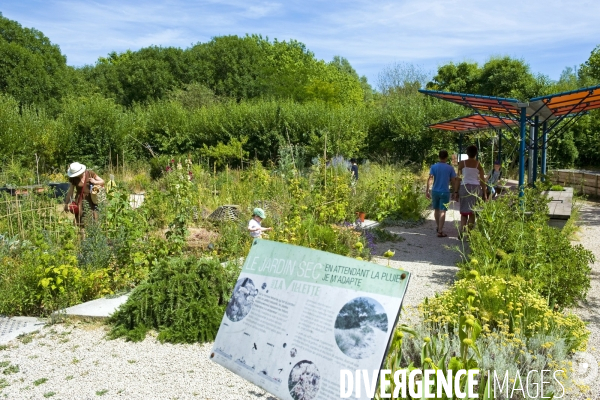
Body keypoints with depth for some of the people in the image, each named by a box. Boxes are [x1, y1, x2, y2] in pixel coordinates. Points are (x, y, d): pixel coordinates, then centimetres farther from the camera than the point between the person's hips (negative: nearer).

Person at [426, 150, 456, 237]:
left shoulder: (434, 167, -3)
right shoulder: (450, 168, -4)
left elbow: (430, 179, -10)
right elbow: (453, 181, -3)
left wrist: (427, 190, -8)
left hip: (435, 191, 2)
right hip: (445, 192, -2)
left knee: (436, 209, 19)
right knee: (442, 211, -3)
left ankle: (438, 226, 37)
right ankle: (440, 231, -9)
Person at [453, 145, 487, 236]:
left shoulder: (462, 163, 0)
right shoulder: (479, 164, 0)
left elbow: (458, 178, -1)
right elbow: (482, 180, 1)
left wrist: (456, 191, 4)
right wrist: (484, 193, 7)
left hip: (464, 187, 0)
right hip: (476, 188, 0)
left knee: (464, 211, 5)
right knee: (472, 212, 8)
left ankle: (462, 232, -10)